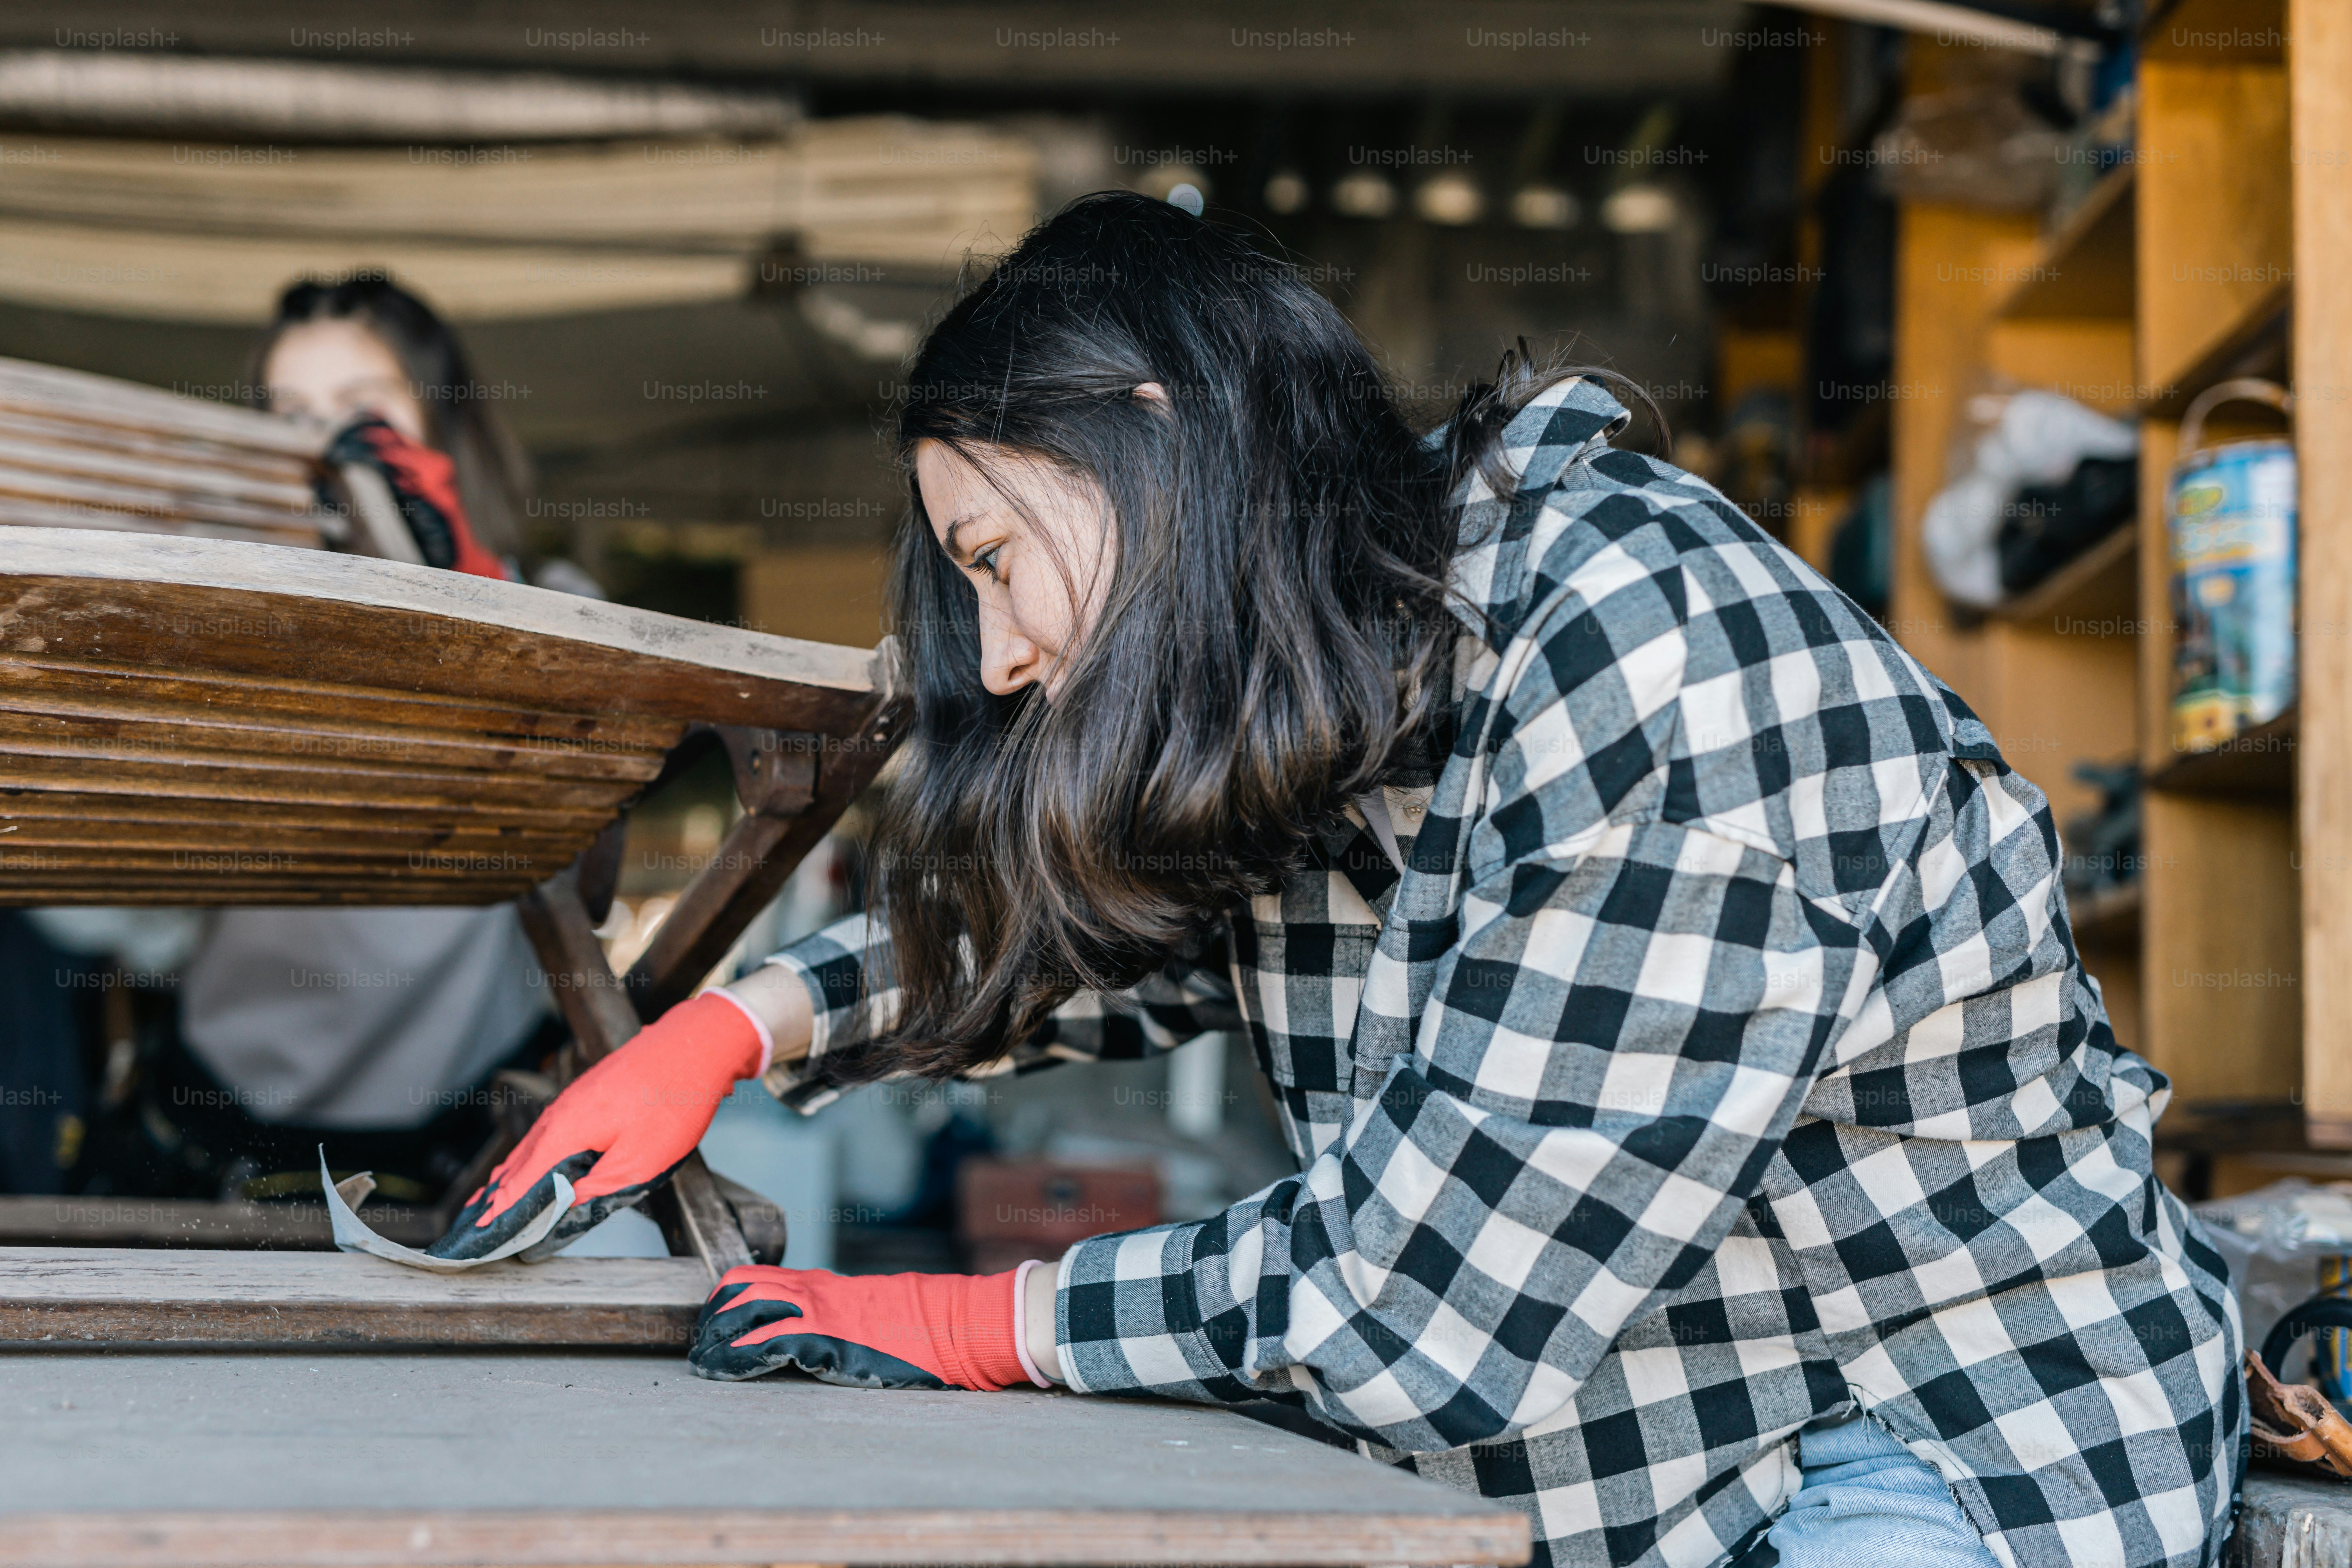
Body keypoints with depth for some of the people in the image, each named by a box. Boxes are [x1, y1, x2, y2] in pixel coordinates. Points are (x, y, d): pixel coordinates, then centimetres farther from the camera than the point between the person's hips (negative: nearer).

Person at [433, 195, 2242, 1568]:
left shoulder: (1664, 680, -27)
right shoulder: (1317, 716, 1)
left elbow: (1417, 1308, -25)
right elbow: (1070, 933, 20)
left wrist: (969, 1326, -12)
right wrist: (734, 1030, 3)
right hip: (1650, 1419, 7)